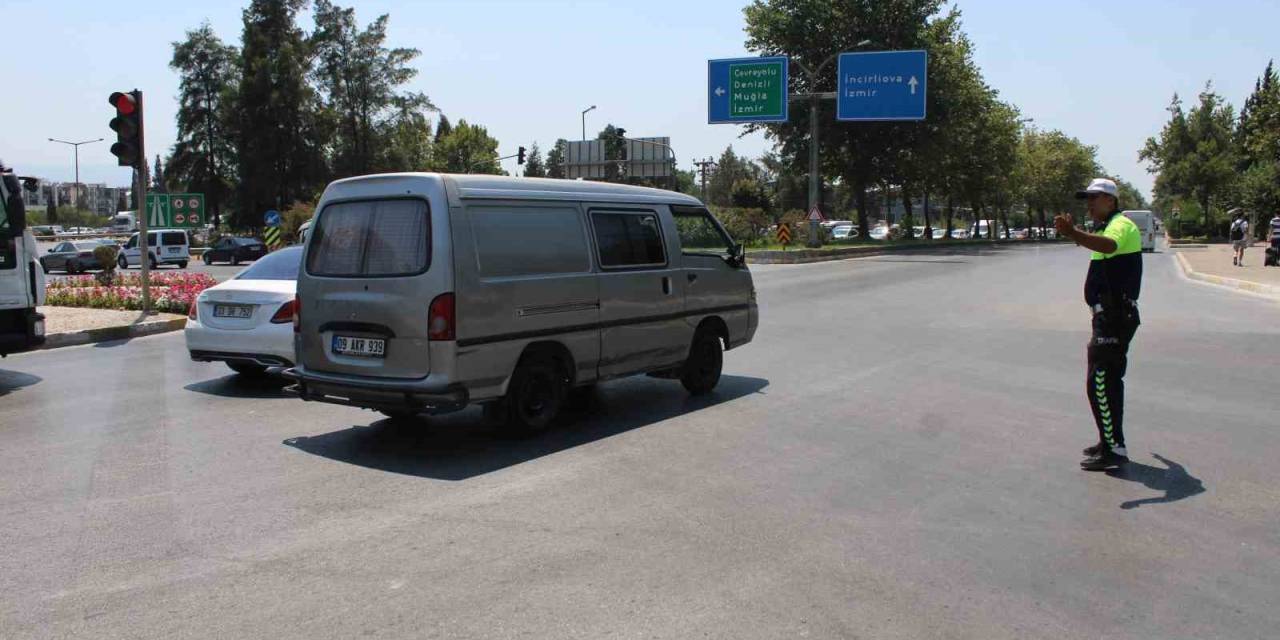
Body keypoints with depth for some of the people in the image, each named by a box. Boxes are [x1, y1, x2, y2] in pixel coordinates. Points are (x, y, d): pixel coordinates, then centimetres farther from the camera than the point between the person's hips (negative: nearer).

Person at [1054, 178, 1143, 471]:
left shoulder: (1121, 224, -14)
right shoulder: (1110, 226, 21)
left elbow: (1109, 245, -39)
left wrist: (1073, 233, -55)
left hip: (1113, 317, -11)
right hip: (1112, 316, 11)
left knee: (1100, 383, -11)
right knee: (1109, 381, 17)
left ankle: (1113, 449, -8)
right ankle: (1111, 442, 28)